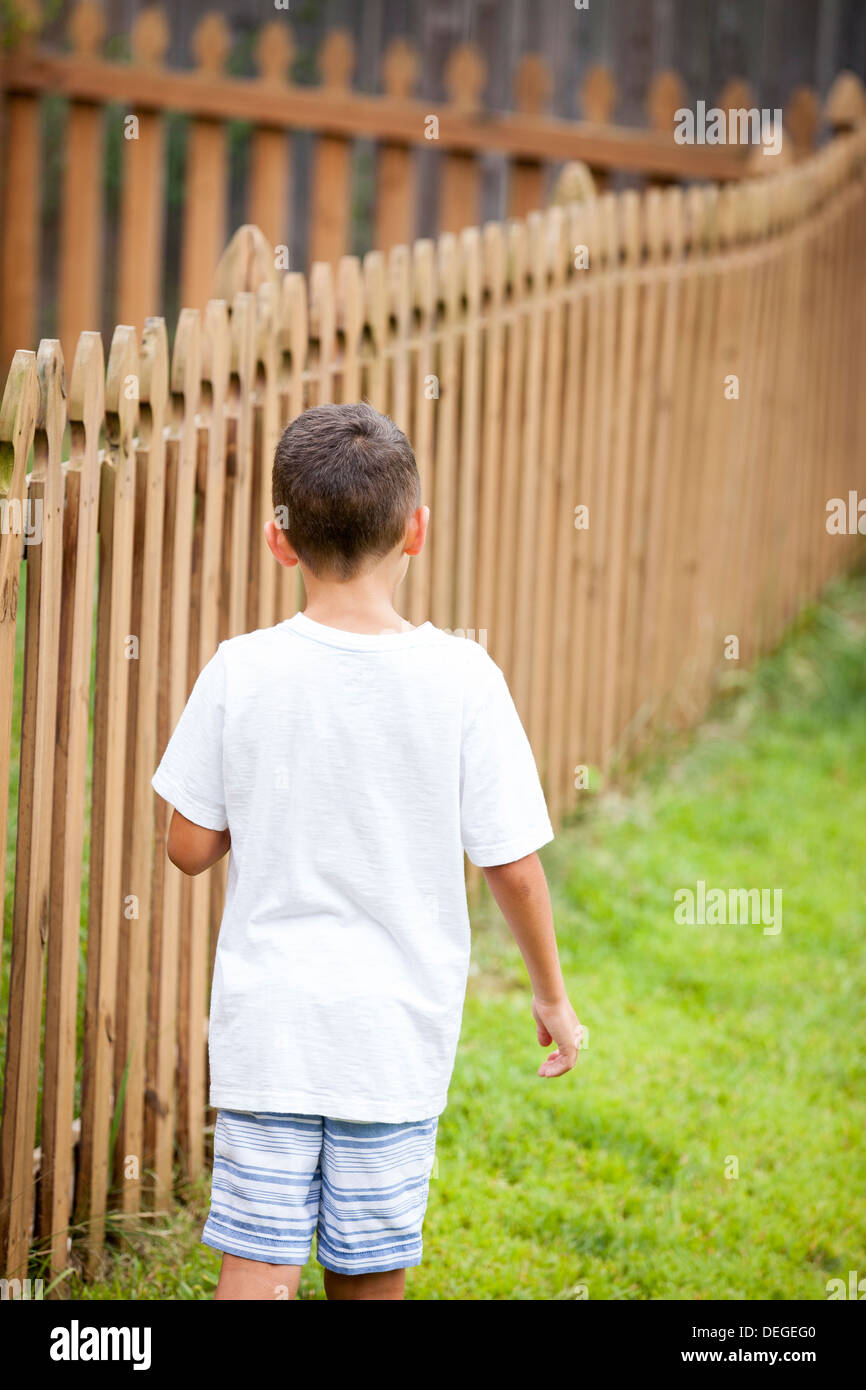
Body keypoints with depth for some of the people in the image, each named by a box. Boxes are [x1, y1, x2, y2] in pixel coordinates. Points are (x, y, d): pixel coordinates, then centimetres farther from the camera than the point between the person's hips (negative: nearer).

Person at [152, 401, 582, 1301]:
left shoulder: (240, 673, -8)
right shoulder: (462, 678, -10)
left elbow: (189, 847, -2)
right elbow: (513, 863, -5)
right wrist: (551, 992, 10)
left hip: (266, 1023, 0)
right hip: (398, 1030, 0)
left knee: (257, 1266, 1)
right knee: (370, 1276, 12)